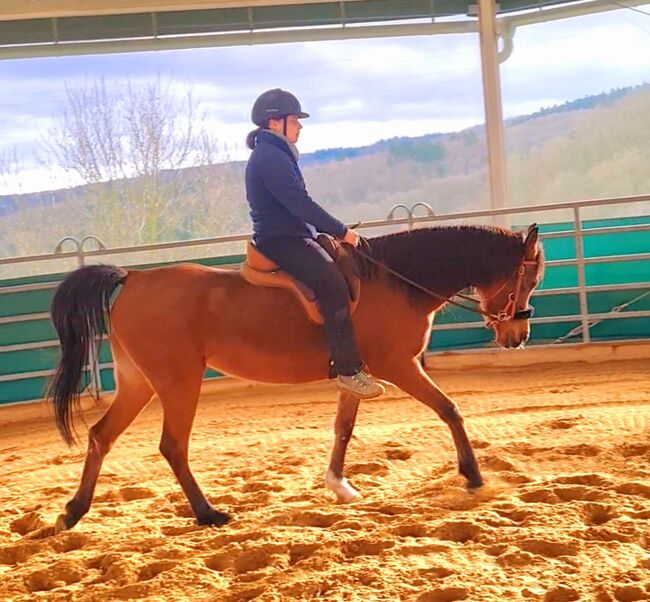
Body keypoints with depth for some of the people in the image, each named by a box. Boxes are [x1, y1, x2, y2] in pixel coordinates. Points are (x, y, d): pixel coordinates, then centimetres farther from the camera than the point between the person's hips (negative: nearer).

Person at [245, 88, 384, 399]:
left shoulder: (276, 155, 20)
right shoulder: (270, 157, -14)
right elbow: (300, 204, -21)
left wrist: (332, 230, 14)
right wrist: (341, 231, -16)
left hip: (292, 237, 11)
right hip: (280, 242, -11)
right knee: (331, 283, -28)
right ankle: (348, 369, -29)